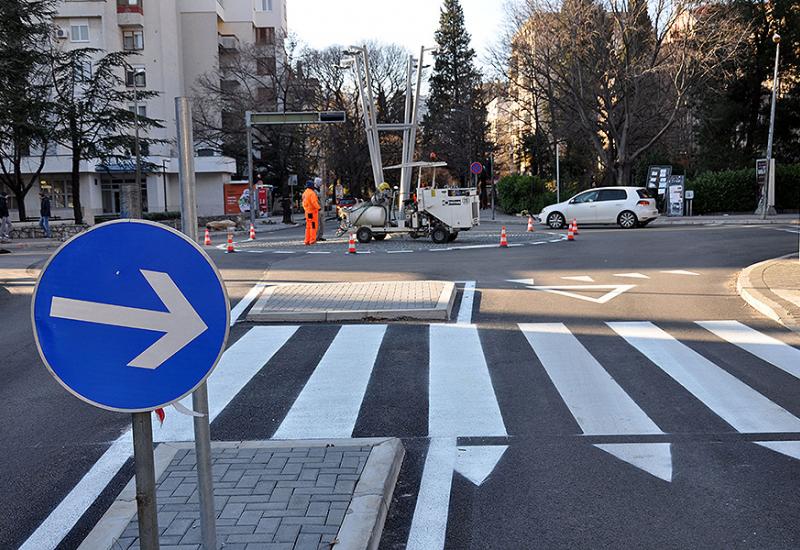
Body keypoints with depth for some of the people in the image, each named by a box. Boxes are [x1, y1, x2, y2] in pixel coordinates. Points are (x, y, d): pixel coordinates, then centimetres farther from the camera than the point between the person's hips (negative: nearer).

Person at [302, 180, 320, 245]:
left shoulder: (304, 193, 13)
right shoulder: (312, 193, -15)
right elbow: (314, 202, -22)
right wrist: (318, 208, -15)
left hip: (307, 211, 9)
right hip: (313, 211, -9)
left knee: (308, 226, 12)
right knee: (313, 226, -5)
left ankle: (307, 241, 13)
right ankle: (312, 240, -6)